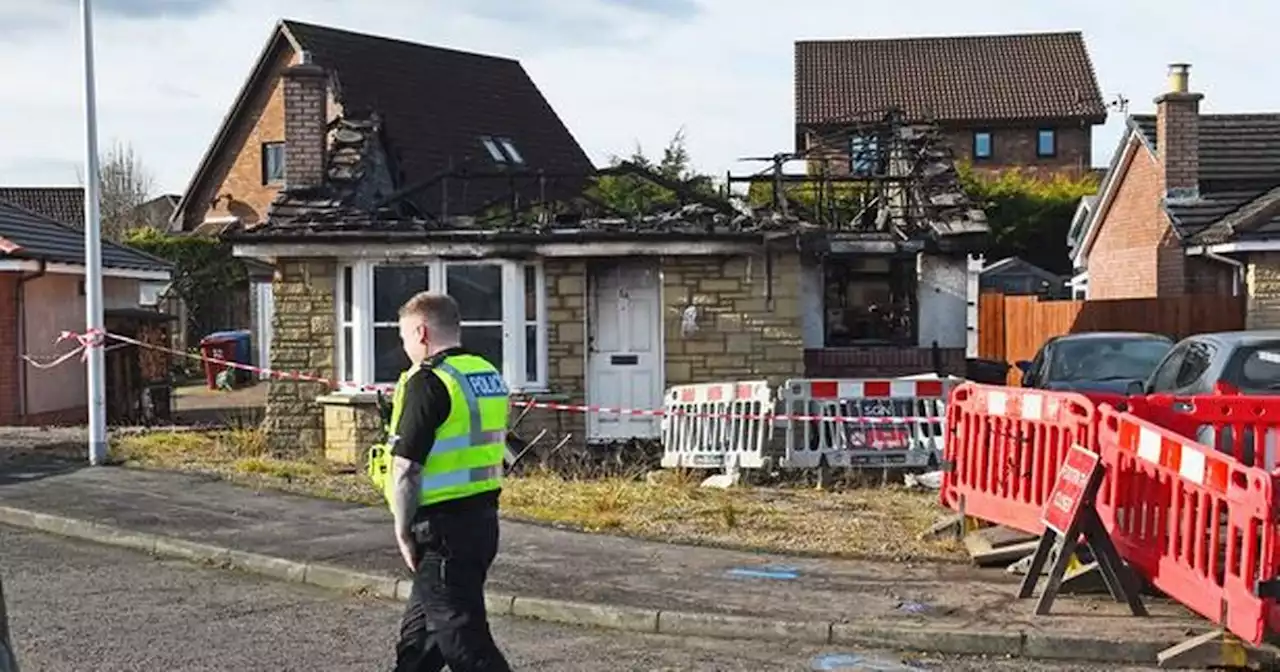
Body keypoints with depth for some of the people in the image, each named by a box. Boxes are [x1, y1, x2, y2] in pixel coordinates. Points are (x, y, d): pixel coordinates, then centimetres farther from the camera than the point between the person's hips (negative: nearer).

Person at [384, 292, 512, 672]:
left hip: (443, 530, -9)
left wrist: (403, 531, -7)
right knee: (419, 630, 22)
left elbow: (405, 470, -19)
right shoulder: (489, 376, 11)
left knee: (464, 641, -3)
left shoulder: (427, 383, -16)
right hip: (483, 520, 9)